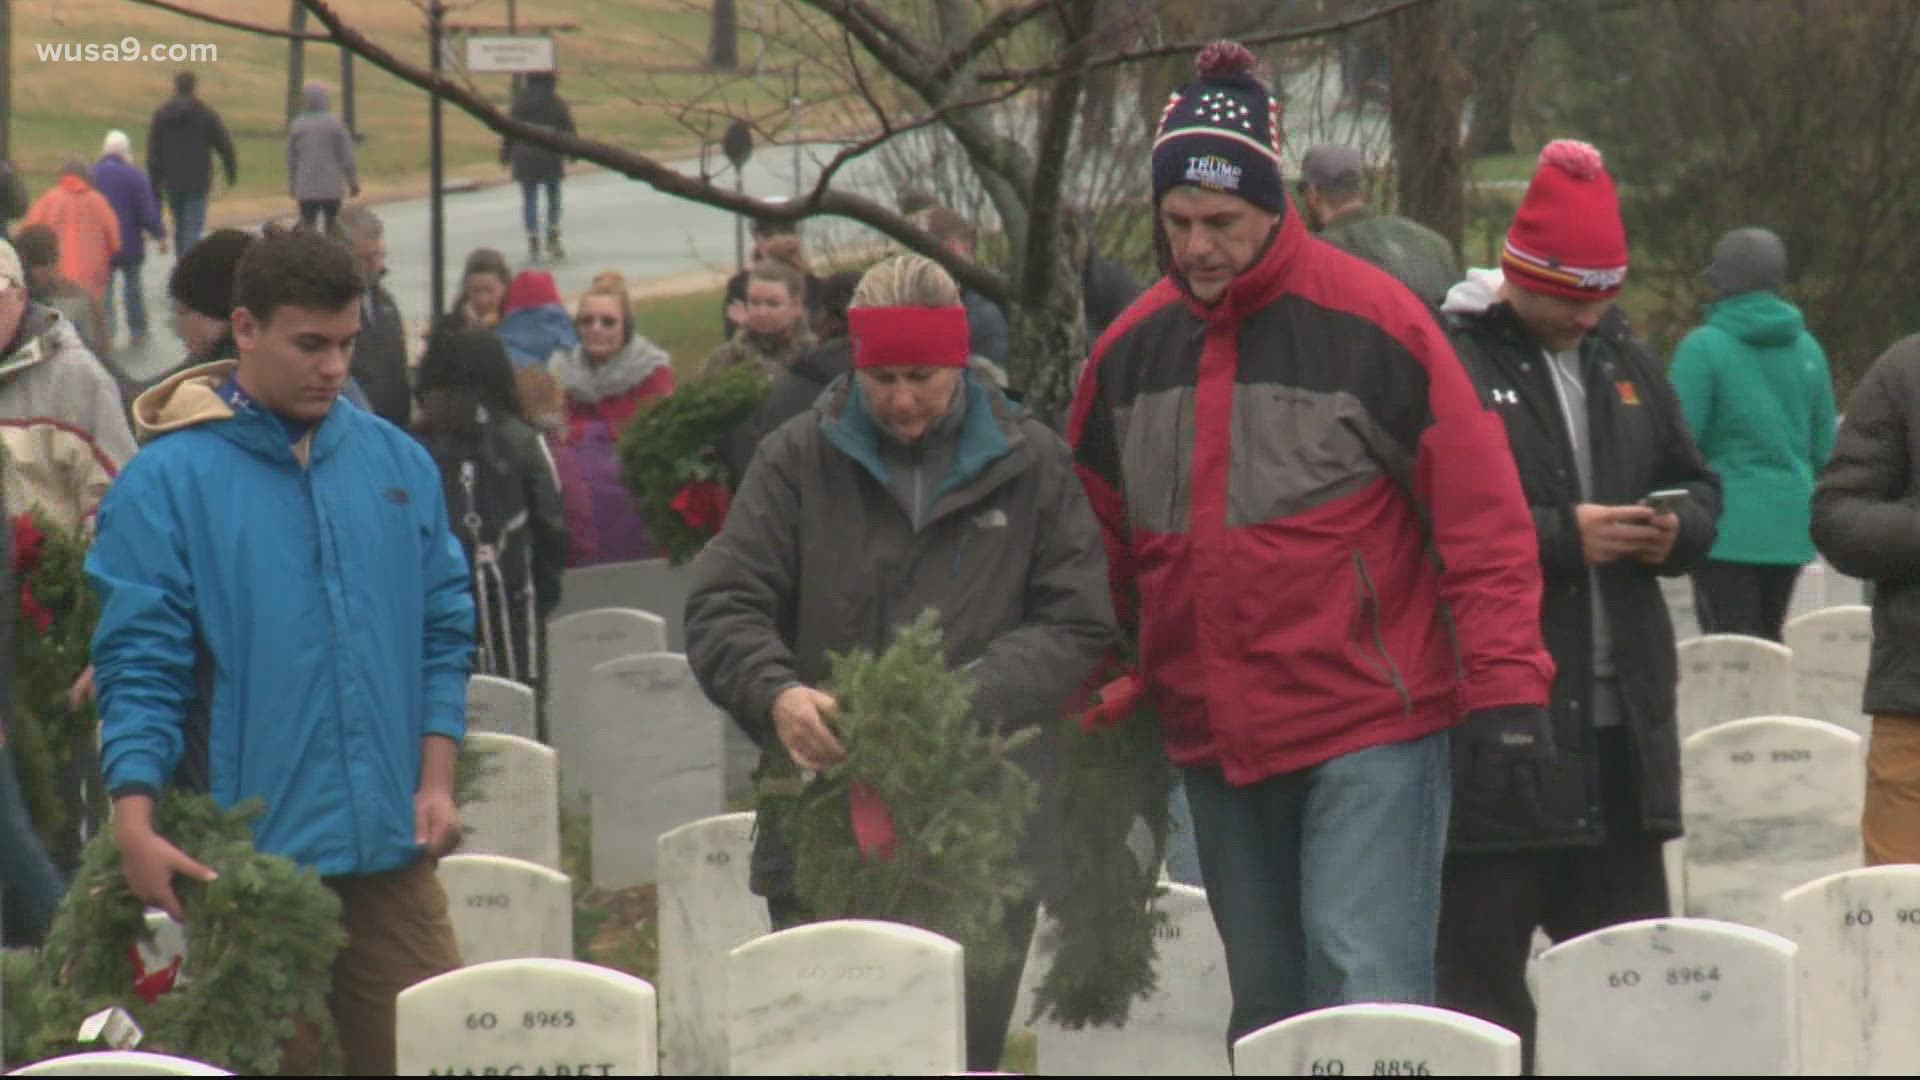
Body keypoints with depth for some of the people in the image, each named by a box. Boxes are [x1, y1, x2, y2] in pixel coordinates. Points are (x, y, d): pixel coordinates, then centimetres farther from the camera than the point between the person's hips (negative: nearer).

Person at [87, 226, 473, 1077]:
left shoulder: (396, 464, 11)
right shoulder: (167, 481, -2)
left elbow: (444, 630, 15)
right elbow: (139, 666, -6)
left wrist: (436, 780, 4)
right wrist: (134, 824, -17)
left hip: (389, 848, 4)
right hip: (244, 858, -4)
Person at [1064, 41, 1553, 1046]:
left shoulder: (1368, 321, -8)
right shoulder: (1131, 349, 8)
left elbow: (1482, 518, -8)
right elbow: (1099, 551, 18)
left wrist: (1505, 687, -13)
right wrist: (1102, 698, 13)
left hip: (1370, 730, -6)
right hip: (1213, 739, 6)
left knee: (1366, 989, -14)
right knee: (1266, 1009, 12)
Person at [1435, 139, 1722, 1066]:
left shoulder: (1625, 362, 16)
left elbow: (1696, 485, 24)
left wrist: (1677, 529, 1)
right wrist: (1559, 537, -19)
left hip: (1623, 714, 7)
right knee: (1482, 965, -3)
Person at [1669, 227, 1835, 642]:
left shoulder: (1704, 346, -11)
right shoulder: (1807, 348, 6)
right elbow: (1824, 447, 12)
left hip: (1729, 526, -6)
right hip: (1790, 527, 6)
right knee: (1767, 639, 16)